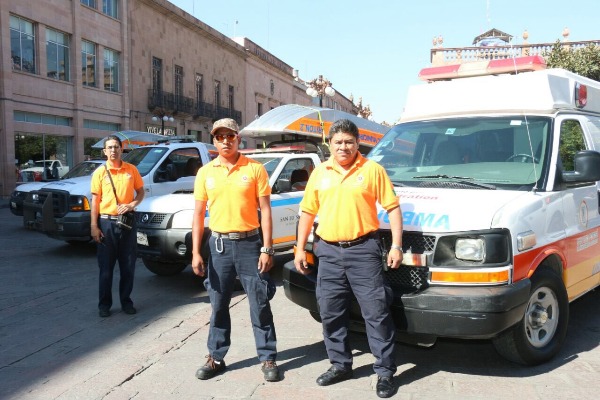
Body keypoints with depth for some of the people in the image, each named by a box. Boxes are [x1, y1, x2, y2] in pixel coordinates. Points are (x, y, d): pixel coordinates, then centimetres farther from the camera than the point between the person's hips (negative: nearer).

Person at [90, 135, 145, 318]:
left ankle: (126, 301, 21)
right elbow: (95, 200, -2)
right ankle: (104, 304, 15)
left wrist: (132, 205, -10)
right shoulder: (100, 172, -1)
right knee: (106, 266, 5)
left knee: (128, 265, 8)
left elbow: (141, 192, 11)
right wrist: (94, 226, -7)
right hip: (107, 222, -1)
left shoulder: (131, 170, 3)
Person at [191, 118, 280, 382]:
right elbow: (199, 214, 5)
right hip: (219, 244, 3)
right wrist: (196, 252, -1)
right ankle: (216, 358, 25)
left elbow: (265, 210, -3)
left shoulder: (255, 169, -2)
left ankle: (268, 358, 17)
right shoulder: (205, 172, 5)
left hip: (250, 243, -2)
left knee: (259, 304, 4)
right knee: (218, 305, 12)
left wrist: (267, 249, -9)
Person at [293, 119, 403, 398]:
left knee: (376, 312, 0)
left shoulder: (373, 170, 0)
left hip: (363, 250, -4)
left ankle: (385, 371, 12)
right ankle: (340, 365, 28)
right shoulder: (319, 173, 10)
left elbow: (392, 207, 0)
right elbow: (307, 212, 13)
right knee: (330, 313, 11)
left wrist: (396, 245, -8)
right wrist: (300, 248, 9)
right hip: (329, 252, 4)